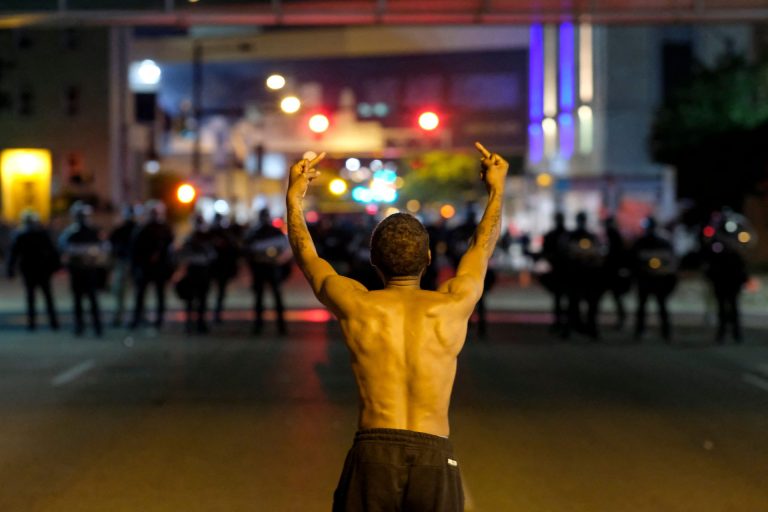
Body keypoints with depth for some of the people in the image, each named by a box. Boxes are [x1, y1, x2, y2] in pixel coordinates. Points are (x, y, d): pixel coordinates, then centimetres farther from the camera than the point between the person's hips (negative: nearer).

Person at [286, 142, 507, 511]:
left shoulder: (356, 305, 4)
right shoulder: (452, 305, 6)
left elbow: (306, 257, 23)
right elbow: (482, 248, 26)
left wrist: (294, 198, 37)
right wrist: (497, 190, 42)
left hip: (372, 454, 0)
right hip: (435, 460, 0)